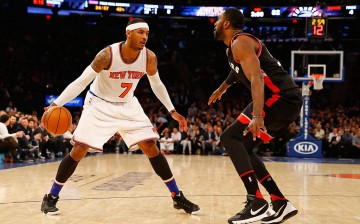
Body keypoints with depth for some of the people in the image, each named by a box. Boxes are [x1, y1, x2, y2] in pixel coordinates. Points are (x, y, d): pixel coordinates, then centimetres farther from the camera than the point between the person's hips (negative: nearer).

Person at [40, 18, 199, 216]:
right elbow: (80, 82, -23)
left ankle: (177, 197, 4)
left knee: (151, 148, -5)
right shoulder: (108, 54, -27)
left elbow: (157, 85, 5)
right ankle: (51, 197, 6)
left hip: (128, 106, 3)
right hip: (100, 105, -3)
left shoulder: (149, 58, -15)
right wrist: (56, 104, -32)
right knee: (79, 150, -9)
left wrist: (172, 111, 6)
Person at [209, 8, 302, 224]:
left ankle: (257, 203, -17)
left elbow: (257, 78, -24)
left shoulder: (239, 42, -10)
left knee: (230, 138, -11)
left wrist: (257, 116, -36)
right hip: (286, 100, 10)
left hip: (280, 98, -10)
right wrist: (222, 88, 61)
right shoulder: (235, 47, 21)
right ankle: (280, 203, 12)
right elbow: (239, 69, 45)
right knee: (243, 147, 14)